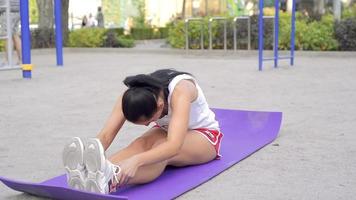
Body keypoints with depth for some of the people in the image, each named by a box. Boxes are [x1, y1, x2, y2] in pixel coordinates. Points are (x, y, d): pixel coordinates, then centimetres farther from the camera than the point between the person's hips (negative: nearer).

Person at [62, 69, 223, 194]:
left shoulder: (180, 90, -37)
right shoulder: (134, 95, -23)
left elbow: (174, 146, -51)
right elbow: (106, 135, -33)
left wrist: (136, 160, -67)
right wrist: (91, 160, -52)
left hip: (204, 135, -5)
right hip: (166, 130, 5)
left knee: (161, 149, -38)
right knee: (141, 144, -32)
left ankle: (109, 181, -67)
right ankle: (90, 175, -60)